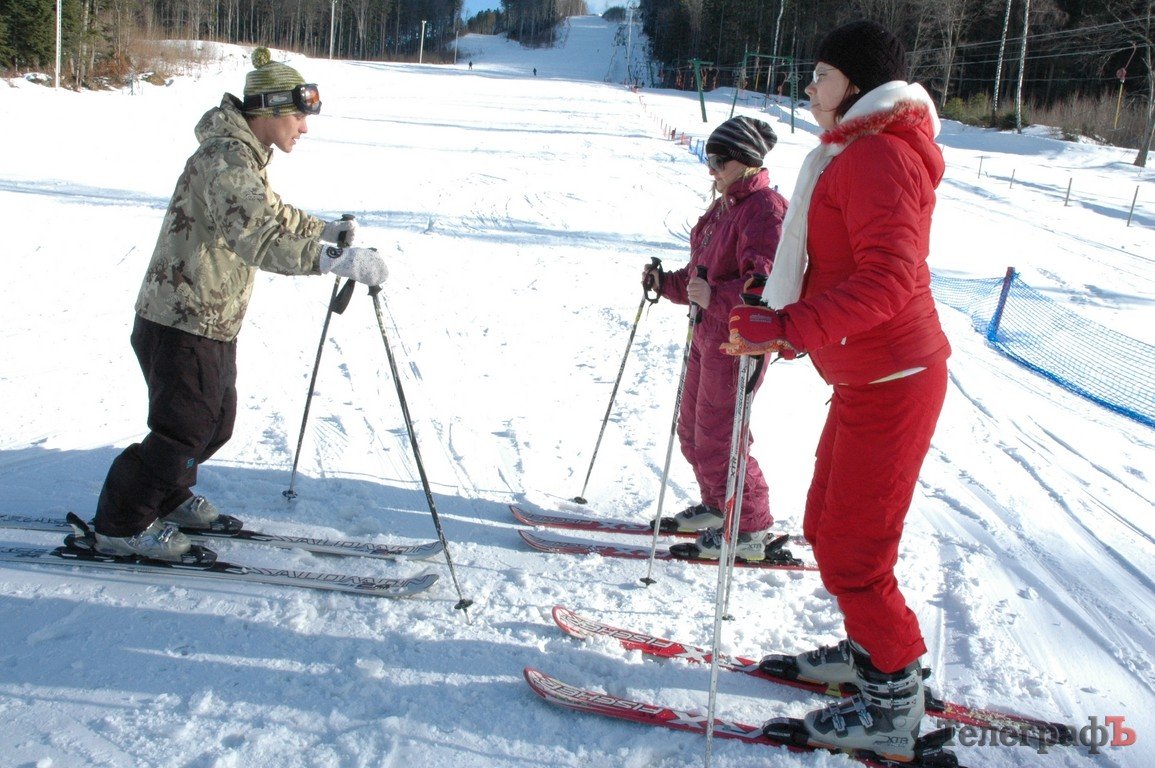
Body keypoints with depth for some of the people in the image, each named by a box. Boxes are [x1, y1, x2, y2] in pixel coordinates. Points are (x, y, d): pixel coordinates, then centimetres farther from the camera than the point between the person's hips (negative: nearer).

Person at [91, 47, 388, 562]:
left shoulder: (245, 155, 12)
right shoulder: (226, 158, -22)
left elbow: (271, 215, 31)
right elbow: (256, 235, -39)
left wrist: (324, 229, 25)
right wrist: (332, 260, -47)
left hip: (212, 324, 10)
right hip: (183, 323, -10)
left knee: (216, 422, 20)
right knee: (183, 429, 0)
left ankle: (168, 499, 40)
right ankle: (121, 526, 16)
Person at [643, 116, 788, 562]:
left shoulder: (765, 209, -16)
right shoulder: (724, 206, 15)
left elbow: (765, 284, -27)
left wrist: (715, 297, -39)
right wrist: (666, 284, 9)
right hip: (708, 336, 10)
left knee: (717, 440, -4)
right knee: (692, 432, 19)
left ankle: (750, 531, 10)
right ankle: (716, 505, 37)